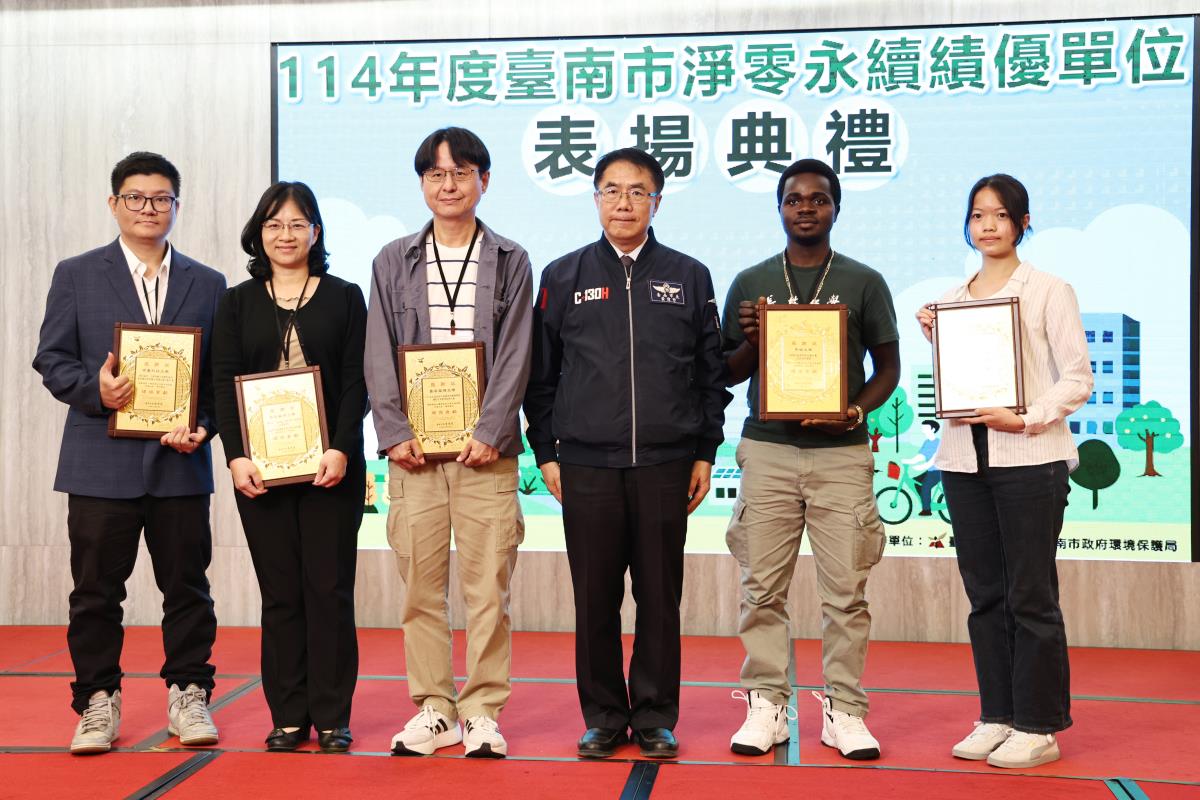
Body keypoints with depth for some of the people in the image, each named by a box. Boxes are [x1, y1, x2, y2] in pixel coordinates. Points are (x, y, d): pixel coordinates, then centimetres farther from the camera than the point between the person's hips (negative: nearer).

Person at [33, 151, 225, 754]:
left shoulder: (208, 285, 11)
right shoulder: (76, 276, 8)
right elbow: (51, 359, 4)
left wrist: (203, 426, -7)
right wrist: (94, 389, -15)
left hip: (181, 461, 1)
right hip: (101, 461, -1)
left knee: (186, 585, 6)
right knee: (96, 587, 4)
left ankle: (188, 696, 19)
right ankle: (97, 703, 17)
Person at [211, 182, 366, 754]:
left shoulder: (344, 297, 6)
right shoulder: (237, 303, 11)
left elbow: (356, 381, -1)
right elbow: (224, 383, 4)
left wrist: (341, 449, -13)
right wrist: (236, 455, -9)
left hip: (331, 464, -1)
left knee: (329, 588, 0)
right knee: (280, 592, 5)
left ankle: (332, 717, 9)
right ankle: (288, 717, 13)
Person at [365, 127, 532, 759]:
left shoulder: (510, 262, 8)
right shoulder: (394, 261, 12)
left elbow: (514, 356, 1)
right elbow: (378, 356, 6)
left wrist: (490, 434, -9)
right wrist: (395, 434, -4)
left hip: (484, 447, -1)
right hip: (412, 449, 2)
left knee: (488, 584, -1)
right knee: (420, 584, 5)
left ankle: (482, 711, 10)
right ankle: (434, 709, 16)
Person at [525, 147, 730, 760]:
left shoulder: (689, 277, 8)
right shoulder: (562, 277, 8)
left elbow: (711, 374, 10)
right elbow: (540, 375, 9)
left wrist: (705, 454, 5)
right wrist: (546, 454, 4)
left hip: (665, 466, 0)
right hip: (586, 465, 0)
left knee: (660, 598, 5)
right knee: (595, 599, 5)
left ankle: (655, 718, 18)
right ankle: (603, 717, 18)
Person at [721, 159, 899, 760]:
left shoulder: (864, 282, 8)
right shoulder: (750, 283, 11)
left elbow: (888, 367, 10)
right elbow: (728, 374, 14)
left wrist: (857, 411, -9)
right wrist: (750, 342, -7)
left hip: (841, 452, -1)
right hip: (767, 448, 1)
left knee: (845, 587, -1)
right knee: (763, 586, 0)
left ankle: (843, 709, 9)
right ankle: (766, 705, 10)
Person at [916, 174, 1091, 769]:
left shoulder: (1050, 292, 1)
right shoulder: (951, 299, 13)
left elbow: (1077, 379, -4)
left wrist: (1028, 419, -16)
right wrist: (933, 338, 2)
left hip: (1029, 458, -5)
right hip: (963, 458, 5)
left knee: (1030, 596, -1)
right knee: (984, 593, 9)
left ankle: (1039, 727, 9)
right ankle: (997, 716, 18)